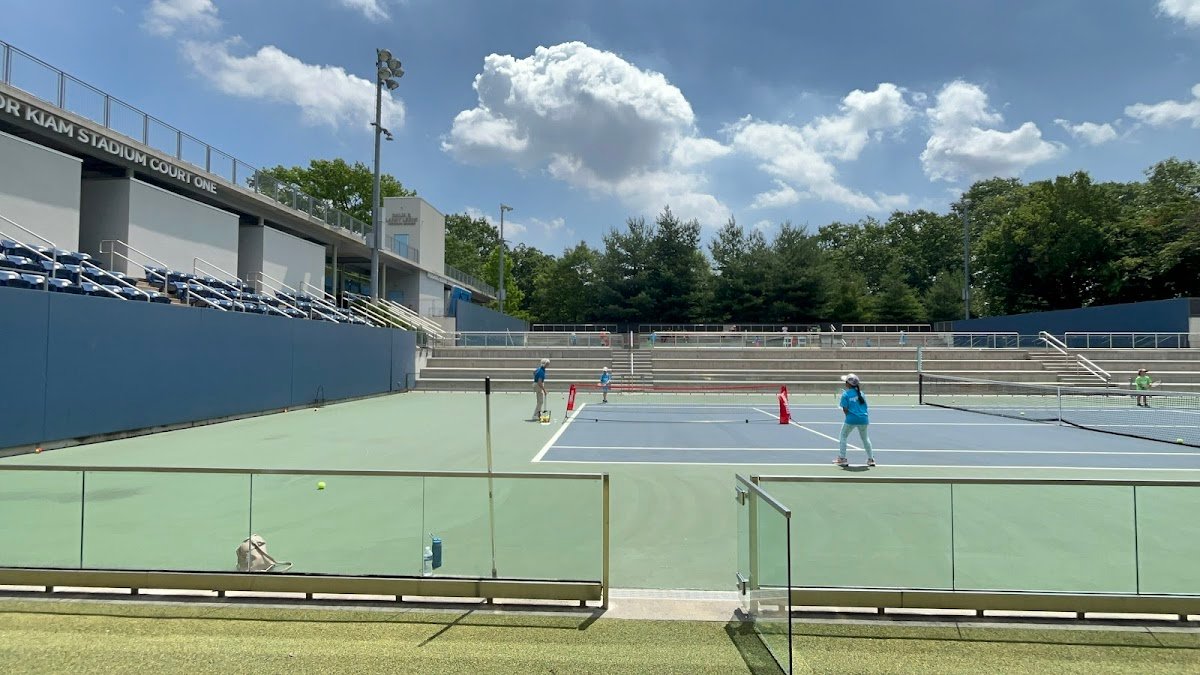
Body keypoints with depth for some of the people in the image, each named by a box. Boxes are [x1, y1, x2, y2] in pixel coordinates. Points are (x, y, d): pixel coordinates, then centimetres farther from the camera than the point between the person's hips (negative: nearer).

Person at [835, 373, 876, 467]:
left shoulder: (845, 394, -6)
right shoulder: (860, 393, 8)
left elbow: (845, 409, -8)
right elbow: (865, 406, 9)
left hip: (851, 419, -4)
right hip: (863, 419, 5)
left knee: (843, 436, 13)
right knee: (865, 438, 21)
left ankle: (842, 458, 11)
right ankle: (871, 459, 25)